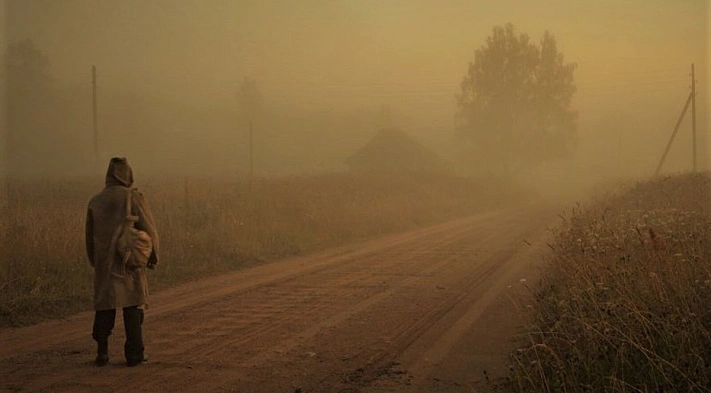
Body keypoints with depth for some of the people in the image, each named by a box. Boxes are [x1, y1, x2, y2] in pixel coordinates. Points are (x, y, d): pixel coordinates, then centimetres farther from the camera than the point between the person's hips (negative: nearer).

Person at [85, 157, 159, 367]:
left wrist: (95, 262, 24)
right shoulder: (134, 197, -8)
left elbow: (89, 235, 12)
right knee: (133, 307, 3)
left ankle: (102, 352, 8)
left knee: (104, 307, 10)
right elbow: (149, 230, -9)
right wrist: (153, 256, 5)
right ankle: (134, 353, 4)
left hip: (104, 264, 3)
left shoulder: (96, 201, 5)